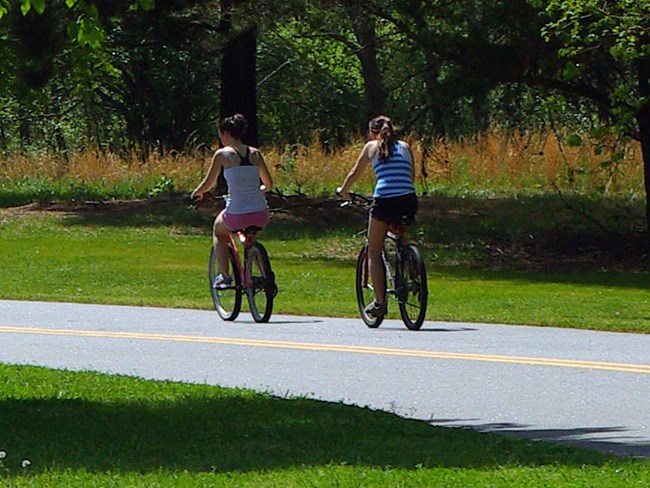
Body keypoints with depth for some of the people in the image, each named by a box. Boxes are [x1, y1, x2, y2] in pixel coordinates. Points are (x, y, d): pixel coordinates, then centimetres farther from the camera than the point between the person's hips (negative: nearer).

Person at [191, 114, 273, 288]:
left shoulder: (222, 154, -4)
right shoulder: (255, 153, 7)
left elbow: (208, 183, 3)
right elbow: (268, 184, 16)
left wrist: (197, 193, 24)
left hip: (237, 215, -3)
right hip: (261, 215, 3)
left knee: (219, 230, 32)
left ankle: (223, 275, 22)